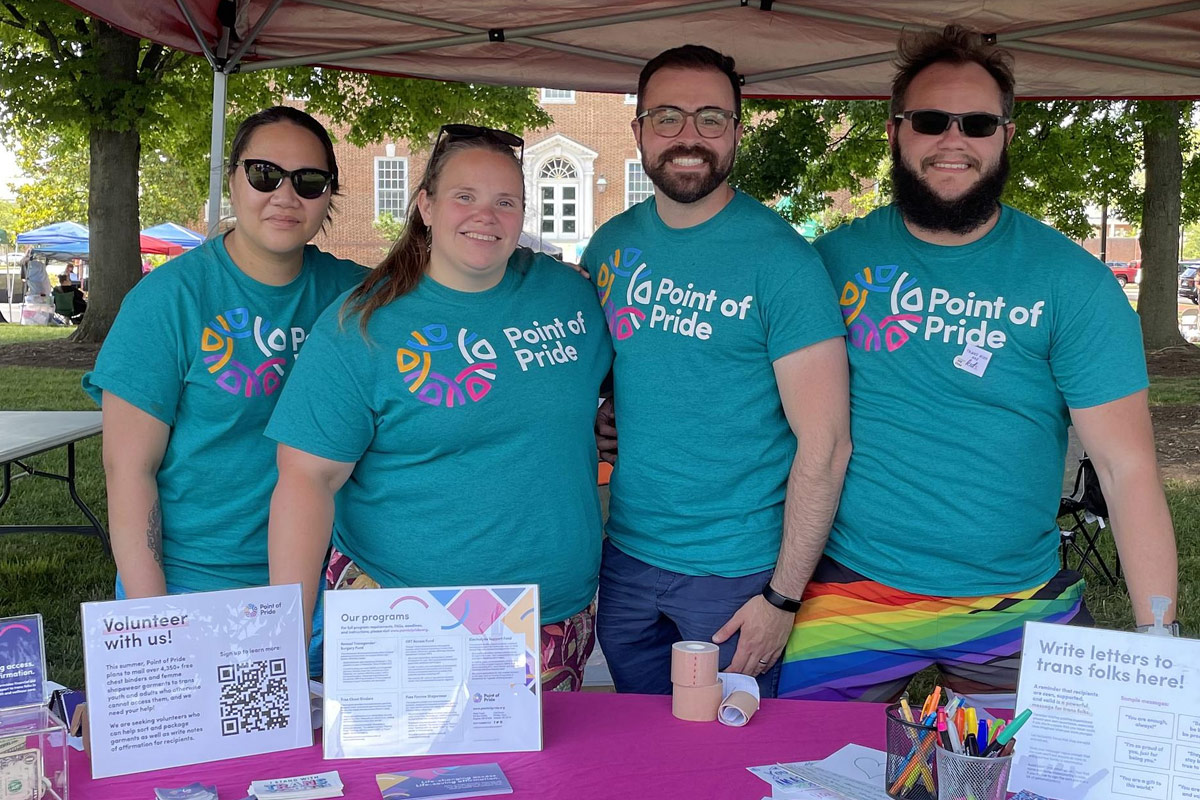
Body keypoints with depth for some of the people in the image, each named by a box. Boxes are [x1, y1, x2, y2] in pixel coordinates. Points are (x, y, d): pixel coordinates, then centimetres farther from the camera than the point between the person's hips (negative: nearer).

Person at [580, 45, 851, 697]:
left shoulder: (780, 259, -14)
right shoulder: (610, 245, 2)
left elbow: (824, 443, -15)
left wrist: (783, 596, -15)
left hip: (737, 571, -4)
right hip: (625, 557, 5)